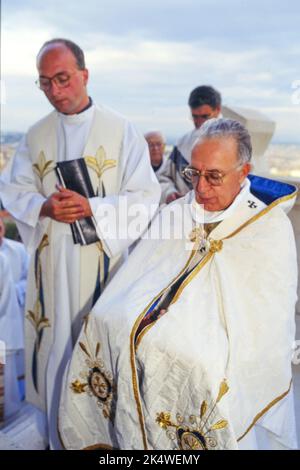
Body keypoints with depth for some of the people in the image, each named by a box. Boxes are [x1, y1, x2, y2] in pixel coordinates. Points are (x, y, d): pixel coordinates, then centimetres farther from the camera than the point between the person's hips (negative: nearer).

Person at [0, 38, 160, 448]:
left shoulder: (121, 130, -3)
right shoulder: (36, 135, 7)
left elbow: (145, 196, -6)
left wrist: (93, 207, -20)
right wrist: (44, 207, -12)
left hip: (104, 257, -3)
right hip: (52, 260, 3)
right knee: (56, 341, 10)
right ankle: (60, 437, 28)